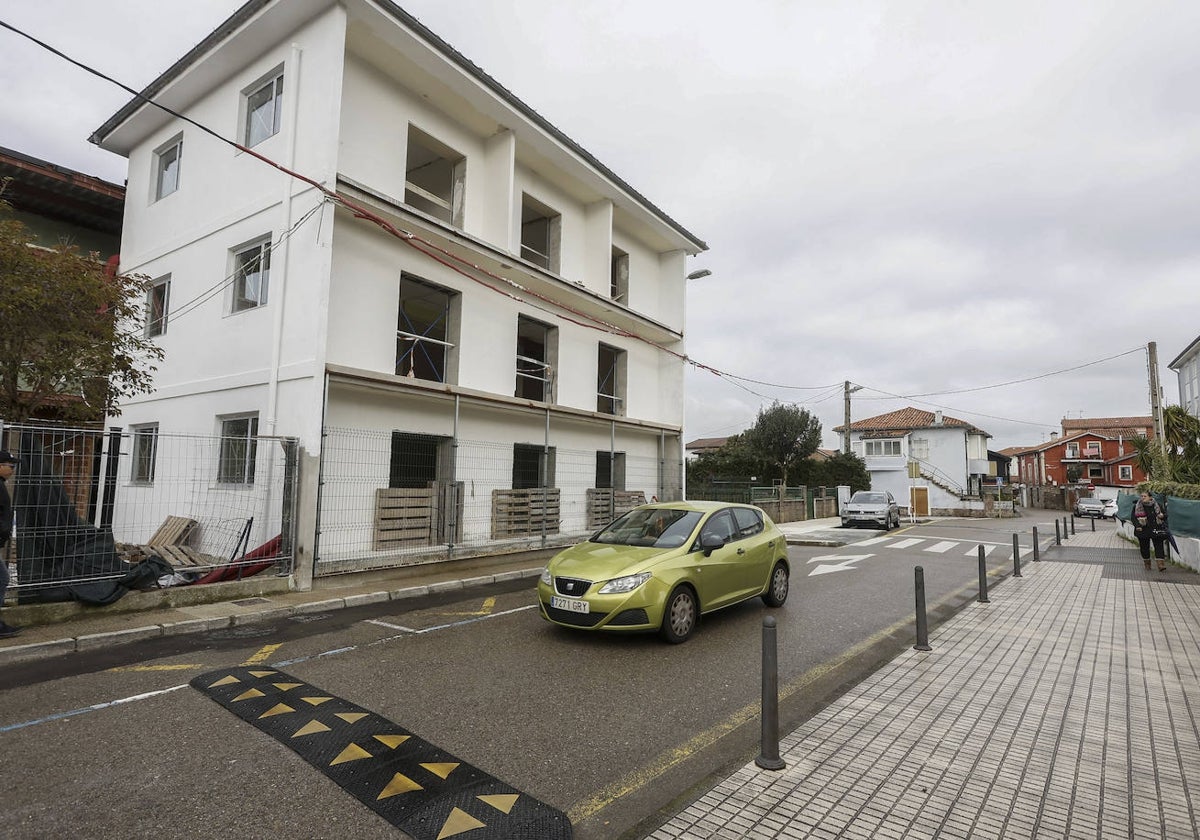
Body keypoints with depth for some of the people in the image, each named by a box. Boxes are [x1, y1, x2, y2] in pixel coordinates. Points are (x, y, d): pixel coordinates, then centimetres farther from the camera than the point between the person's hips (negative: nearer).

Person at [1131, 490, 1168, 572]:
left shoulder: (1156, 505, 4)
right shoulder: (1136, 506, 3)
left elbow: (1165, 515, 13)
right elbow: (1133, 517, 4)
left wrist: (1162, 516, -11)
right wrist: (1137, 526, -12)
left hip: (1155, 530, 0)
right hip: (1143, 530, 0)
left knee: (1159, 546, -9)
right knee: (1144, 547, 7)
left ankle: (1161, 565, -12)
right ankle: (1147, 564, 21)